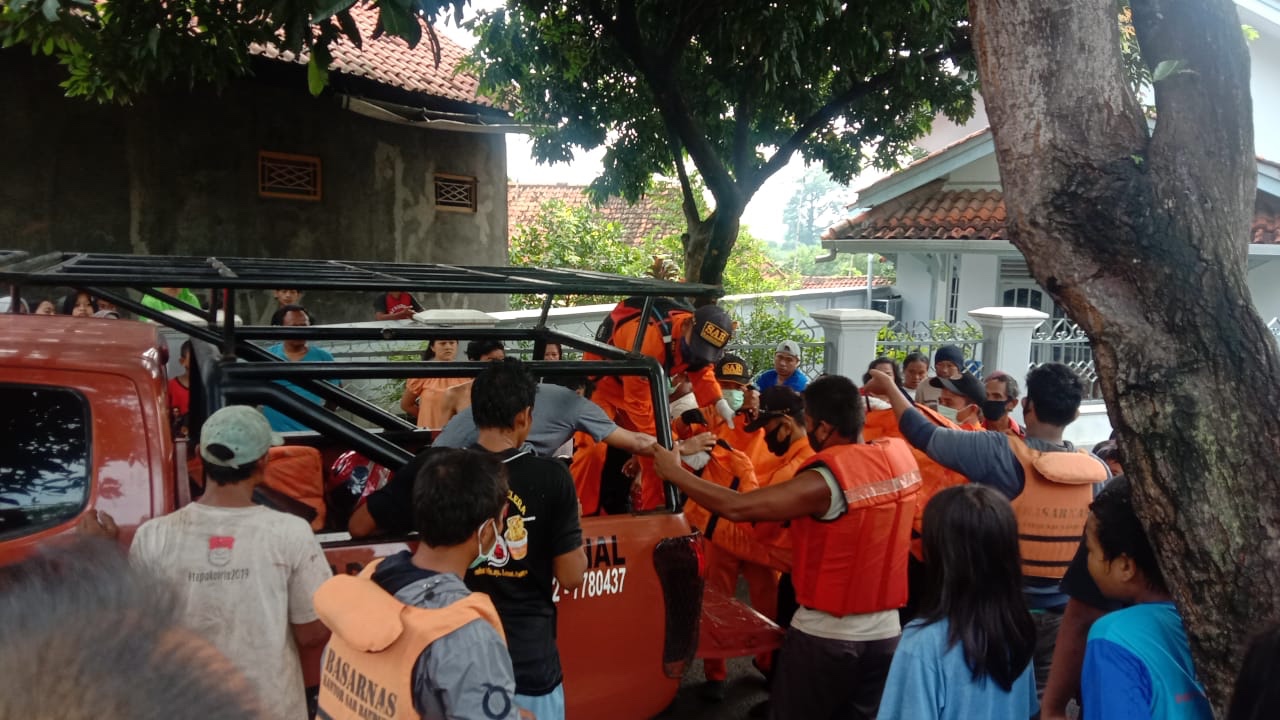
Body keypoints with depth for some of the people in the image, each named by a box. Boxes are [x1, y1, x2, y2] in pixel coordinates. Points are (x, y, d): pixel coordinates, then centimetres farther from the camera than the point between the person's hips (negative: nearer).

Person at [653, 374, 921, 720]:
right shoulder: (901, 455, -6)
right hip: (885, 632, 6)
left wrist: (674, 471, -14)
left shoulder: (826, 482, -23)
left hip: (826, 635, -6)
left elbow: (737, 507, -24)